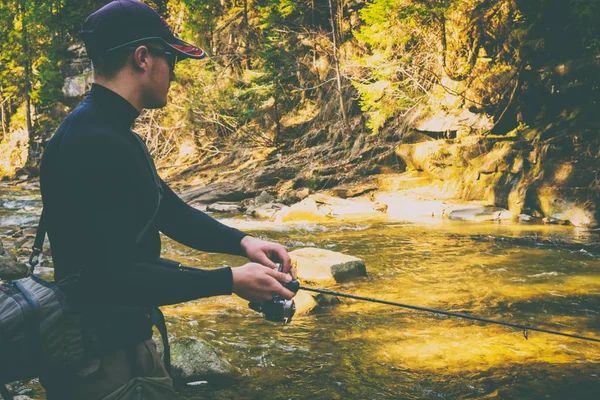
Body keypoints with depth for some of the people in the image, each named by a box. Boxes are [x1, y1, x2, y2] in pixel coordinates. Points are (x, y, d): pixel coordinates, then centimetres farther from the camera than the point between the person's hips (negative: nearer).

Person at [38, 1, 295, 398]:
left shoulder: (117, 137, 10)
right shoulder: (92, 144, -25)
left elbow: (170, 211, 15)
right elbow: (112, 277, -28)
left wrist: (242, 241, -1)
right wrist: (231, 280, -24)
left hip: (129, 339, 10)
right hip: (98, 360, -10)